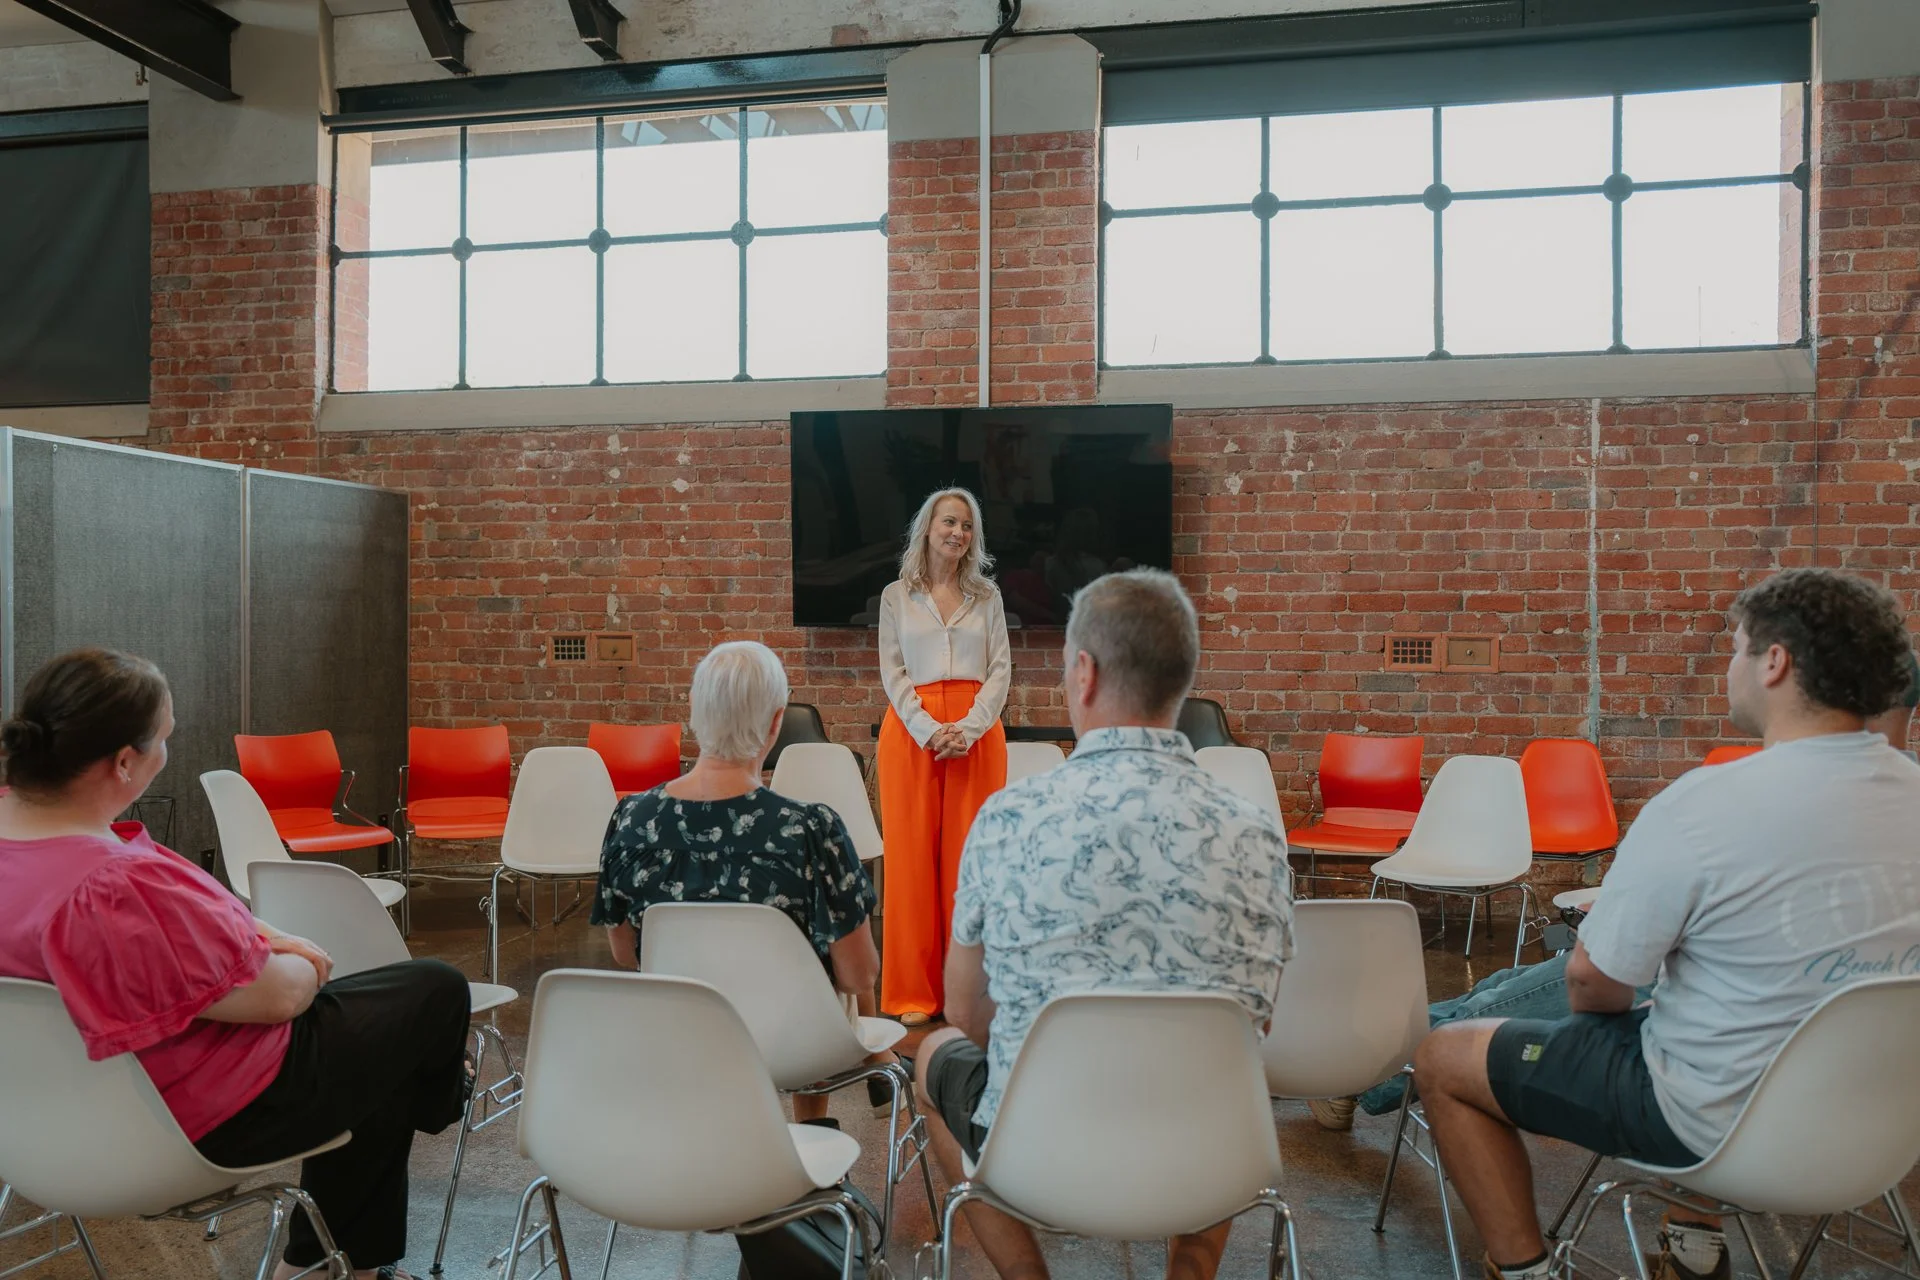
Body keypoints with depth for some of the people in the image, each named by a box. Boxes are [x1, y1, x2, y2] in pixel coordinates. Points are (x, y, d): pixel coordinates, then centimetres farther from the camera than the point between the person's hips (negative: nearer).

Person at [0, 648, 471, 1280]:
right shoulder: (122, 887, -39)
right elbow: (277, 994, -26)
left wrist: (255, 935, -2)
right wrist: (305, 965, -3)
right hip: (209, 1117, -9)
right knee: (438, 990, 8)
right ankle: (440, 1099, 44)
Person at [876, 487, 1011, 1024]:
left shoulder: (987, 596, 12)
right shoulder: (897, 596, 9)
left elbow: (1000, 669, 5)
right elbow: (892, 672, 2)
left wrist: (969, 728, -11)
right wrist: (929, 730, -12)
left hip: (977, 732, 1)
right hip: (911, 731, -1)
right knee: (912, 855, -1)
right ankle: (913, 993, 6)